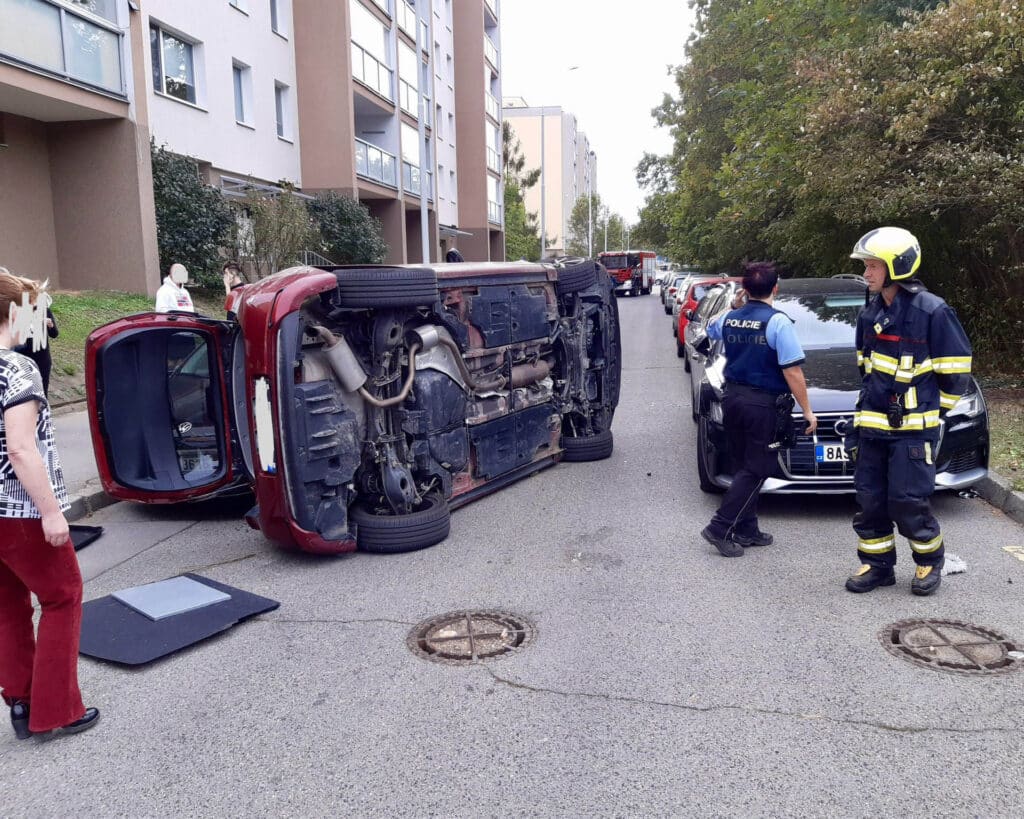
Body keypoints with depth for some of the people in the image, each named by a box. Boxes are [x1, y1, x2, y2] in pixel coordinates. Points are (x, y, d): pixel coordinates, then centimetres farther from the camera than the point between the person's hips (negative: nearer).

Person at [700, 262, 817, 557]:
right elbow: (792, 372, -16)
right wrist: (807, 411, -9)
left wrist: (734, 307, 19)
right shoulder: (778, 322, -14)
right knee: (755, 470, 1)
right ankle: (720, 528, -3)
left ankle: (746, 529, 21)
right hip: (764, 405, -6)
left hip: (732, 398, 7)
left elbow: (711, 331, 30)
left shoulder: (730, 318, 4)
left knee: (744, 466, 16)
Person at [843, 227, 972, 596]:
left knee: (908, 501, -3)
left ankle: (930, 562, 21)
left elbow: (955, 370, -5)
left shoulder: (932, 311, -11)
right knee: (870, 499, 8)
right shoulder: (869, 315, 9)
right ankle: (877, 565, 22)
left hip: (914, 427, -6)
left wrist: (933, 410, 1)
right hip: (871, 425, 6)